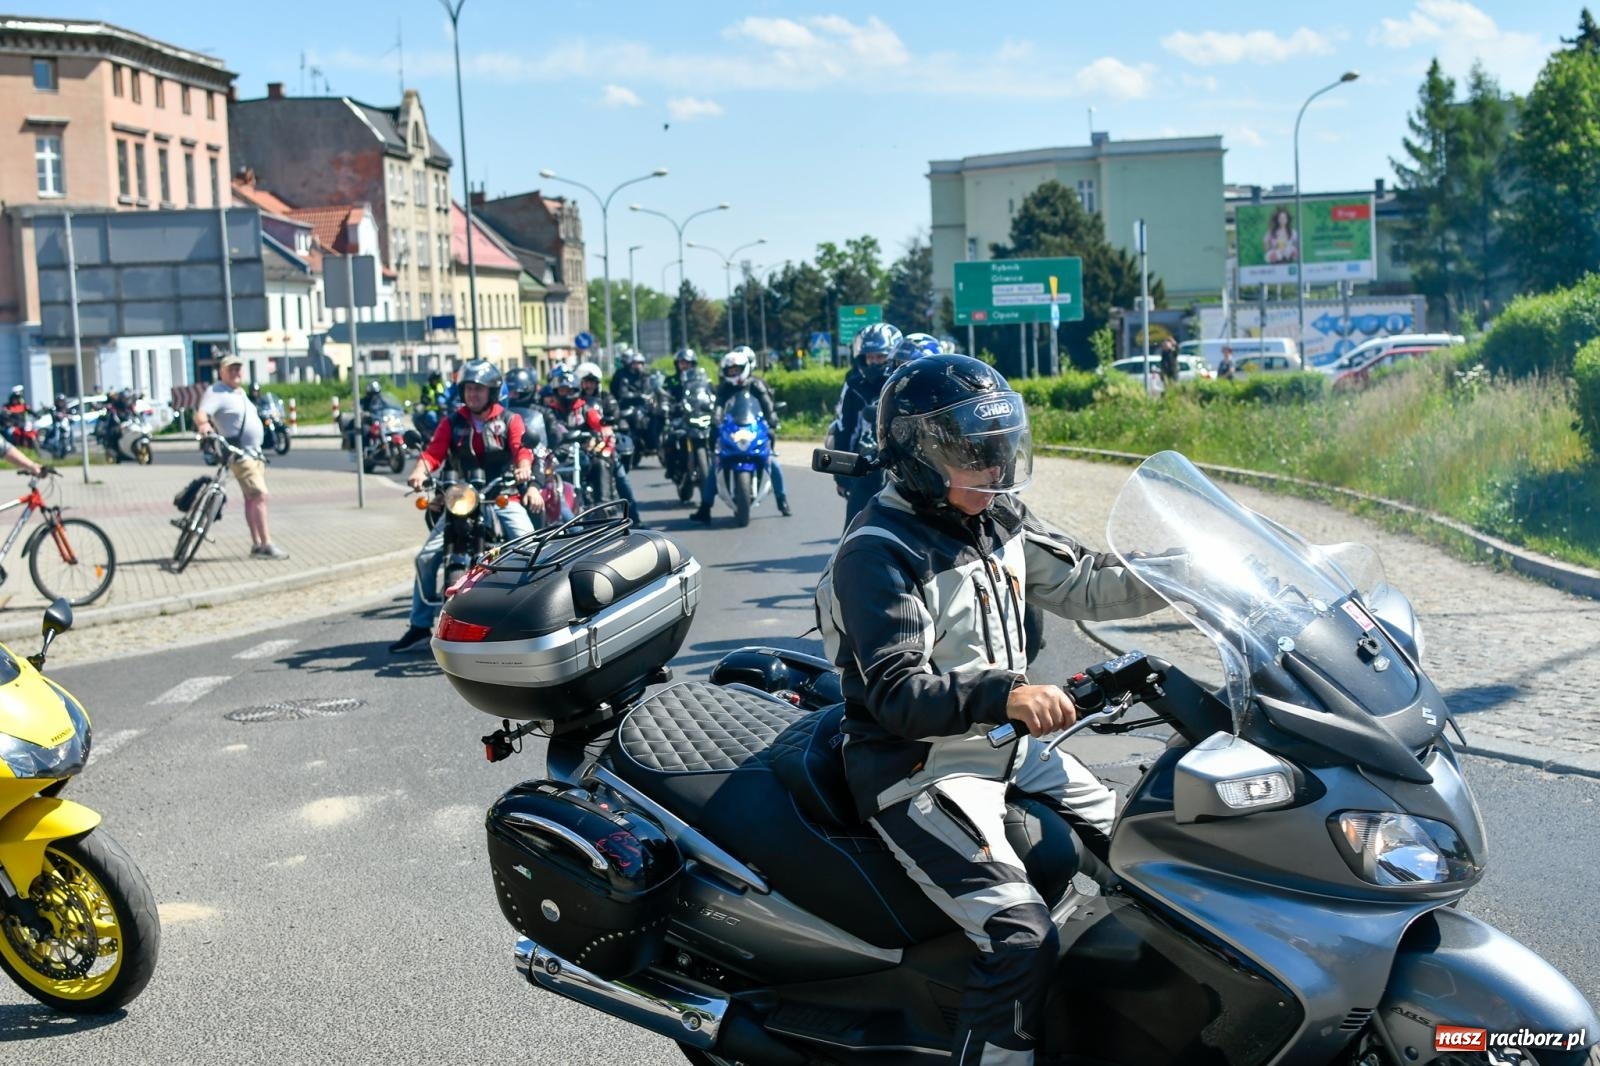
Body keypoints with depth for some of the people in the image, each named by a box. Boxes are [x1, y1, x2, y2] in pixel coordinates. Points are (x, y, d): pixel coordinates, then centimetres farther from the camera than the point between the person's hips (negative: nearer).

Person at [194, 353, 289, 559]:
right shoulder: (216, 392, -11)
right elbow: (200, 413, -27)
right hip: (240, 455, -9)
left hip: (254, 453, 9)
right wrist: (203, 425, -48)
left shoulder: (241, 393, 16)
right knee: (259, 495, -15)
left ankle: (256, 544, 13)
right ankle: (266, 545, -16)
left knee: (252, 498, 10)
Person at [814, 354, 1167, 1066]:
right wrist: (1004, 694, -43)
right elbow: (896, 694, -29)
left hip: (1007, 743, 9)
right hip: (920, 769, -9)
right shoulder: (875, 555, -20)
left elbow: (1078, 583, 16)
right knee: (1023, 938, -24)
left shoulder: (999, 520, 5)